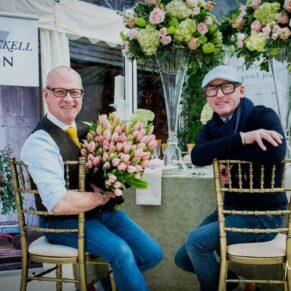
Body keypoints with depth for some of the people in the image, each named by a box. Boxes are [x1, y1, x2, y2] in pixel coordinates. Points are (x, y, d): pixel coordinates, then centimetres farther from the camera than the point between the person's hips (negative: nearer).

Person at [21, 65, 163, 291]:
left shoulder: (87, 130, 4)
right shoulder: (40, 141, -18)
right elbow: (58, 203, -27)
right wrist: (103, 196, -14)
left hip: (103, 211, 7)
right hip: (64, 221, -7)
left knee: (152, 254, 0)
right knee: (121, 251, -28)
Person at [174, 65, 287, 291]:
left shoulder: (263, 116, -13)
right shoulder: (211, 128, 4)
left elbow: (276, 153, -35)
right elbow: (197, 156, -19)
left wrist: (223, 155, -22)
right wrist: (243, 138, -30)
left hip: (263, 214, -7)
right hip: (230, 208, 7)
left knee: (196, 240, -20)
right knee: (183, 259, 9)